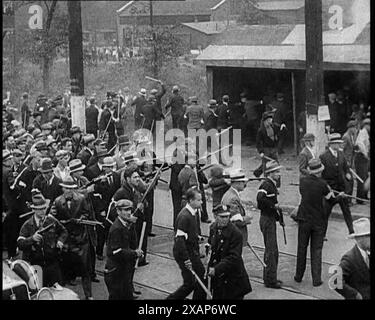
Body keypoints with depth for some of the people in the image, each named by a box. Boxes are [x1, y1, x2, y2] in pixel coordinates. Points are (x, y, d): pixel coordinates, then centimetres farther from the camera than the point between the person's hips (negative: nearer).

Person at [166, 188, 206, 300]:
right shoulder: (184, 216, -23)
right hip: (183, 252, -9)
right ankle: (171, 298, 9)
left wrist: (197, 252, 19)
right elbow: (179, 239, -26)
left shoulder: (194, 213, 7)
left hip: (192, 251, 9)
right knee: (190, 284, -5)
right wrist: (186, 259, -26)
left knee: (202, 275, 12)